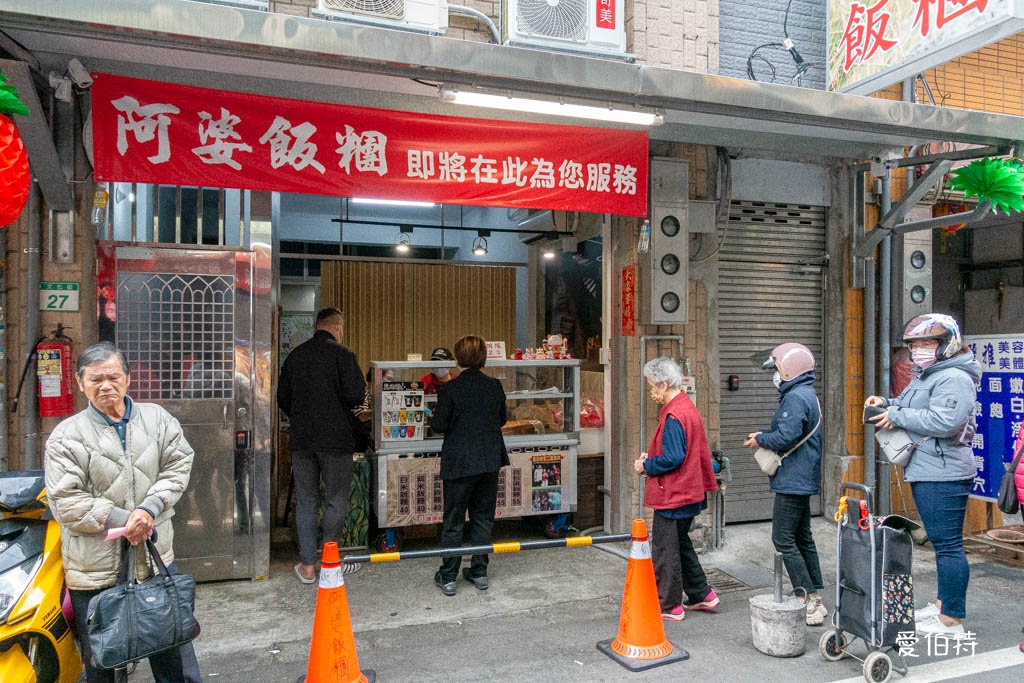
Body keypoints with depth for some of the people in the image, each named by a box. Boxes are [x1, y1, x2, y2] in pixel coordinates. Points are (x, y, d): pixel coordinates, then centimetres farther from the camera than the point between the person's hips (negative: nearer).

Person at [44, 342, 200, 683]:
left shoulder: (157, 419, 2)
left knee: (175, 654, 17)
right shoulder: (66, 436, -7)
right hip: (95, 571, -2)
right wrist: (123, 520, -17)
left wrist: (150, 509, -16)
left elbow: (178, 467, -2)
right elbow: (66, 504, -11)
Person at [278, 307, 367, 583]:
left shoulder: (295, 355, 7)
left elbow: (283, 398, 12)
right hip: (335, 439, -5)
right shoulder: (342, 355, -10)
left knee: (305, 501, 11)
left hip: (301, 439, 5)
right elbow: (356, 396, -16)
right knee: (336, 502, 7)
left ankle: (307, 566, 16)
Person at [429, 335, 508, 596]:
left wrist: (433, 418, 11)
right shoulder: (495, 386, 0)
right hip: (490, 460, 4)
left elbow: (439, 426, -9)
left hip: (459, 462, -4)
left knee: (453, 521, 7)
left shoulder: (449, 389, -13)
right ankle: (479, 572, 22)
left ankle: (448, 577, 14)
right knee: (483, 518, 14)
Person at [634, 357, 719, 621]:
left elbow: (672, 458, -27)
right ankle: (701, 594, 30)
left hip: (673, 495, -10)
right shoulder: (688, 407, 10)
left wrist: (646, 465, -11)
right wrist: (650, 458, 8)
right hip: (690, 491, 10)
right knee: (681, 544, 22)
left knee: (665, 550, 3)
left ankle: (669, 606, 14)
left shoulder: (673, 416, -22)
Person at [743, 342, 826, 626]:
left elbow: (786, 437, -26)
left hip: (792, 482, -11)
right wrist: (764, 436, 9)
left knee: (783, 540, -6)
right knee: (803, 538, 15)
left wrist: (760, 439, -9)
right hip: (804, 481, 11)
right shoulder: (808, 395, 16)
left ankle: (810, 599, -4)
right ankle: (815, 597, 22)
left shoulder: (795, 398, -18)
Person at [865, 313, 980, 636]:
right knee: (943, 542, 19)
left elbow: (944, 421, -28)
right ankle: (943, 603, 31)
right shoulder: (925, 376, 19)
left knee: (948, 544, -5)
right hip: (927, 473, 11)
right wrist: (887, 403, 9)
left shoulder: (954, 378, -15)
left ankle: (951, 621, 2)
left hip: (943, 475, -11)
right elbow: (909, 406, 29)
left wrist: (897, 415, -19)